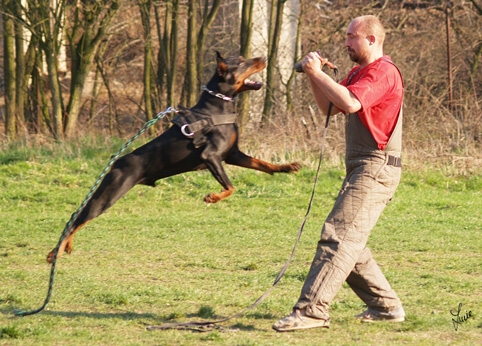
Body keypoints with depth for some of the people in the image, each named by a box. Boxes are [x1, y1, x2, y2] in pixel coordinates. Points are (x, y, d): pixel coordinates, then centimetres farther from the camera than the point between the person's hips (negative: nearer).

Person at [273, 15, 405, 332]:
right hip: (362, 169, 11)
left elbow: (350, 103, -28)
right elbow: (330, 107, 20)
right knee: (349, 242, 12)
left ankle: (312, 310, -22)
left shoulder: (383, 71, -12)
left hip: (376, 169, -11)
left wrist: (318, 73, -20)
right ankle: (385, 306, 18)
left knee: (338, 236, -16)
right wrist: (314, 76, 6)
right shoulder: (359, 73, 21)